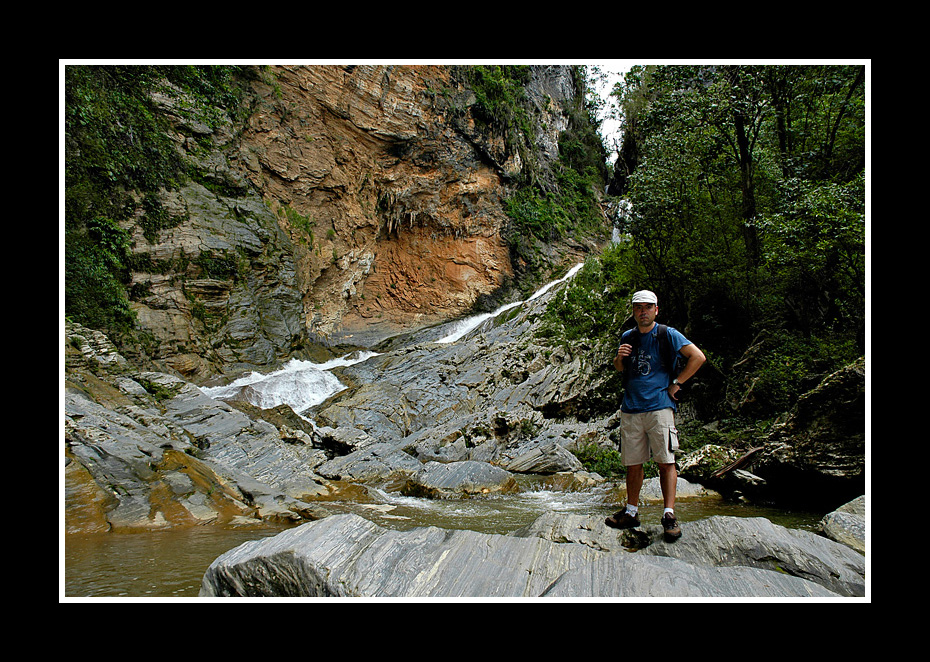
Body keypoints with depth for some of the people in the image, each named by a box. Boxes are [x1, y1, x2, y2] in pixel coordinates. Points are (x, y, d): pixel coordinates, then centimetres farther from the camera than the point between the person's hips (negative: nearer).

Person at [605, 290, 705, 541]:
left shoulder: (668, 335, -1)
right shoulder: (627, 337, 14)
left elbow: (698, 357, -4)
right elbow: (620, 368, 26)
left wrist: (676, 383, -5)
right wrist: (619, 357, 3)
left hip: (659, 406, -4)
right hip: (630, 409, 4)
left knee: (665, 461, -7)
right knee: (633, 463, 9)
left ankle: (669, 515, -4)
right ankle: (631, 512, 19)